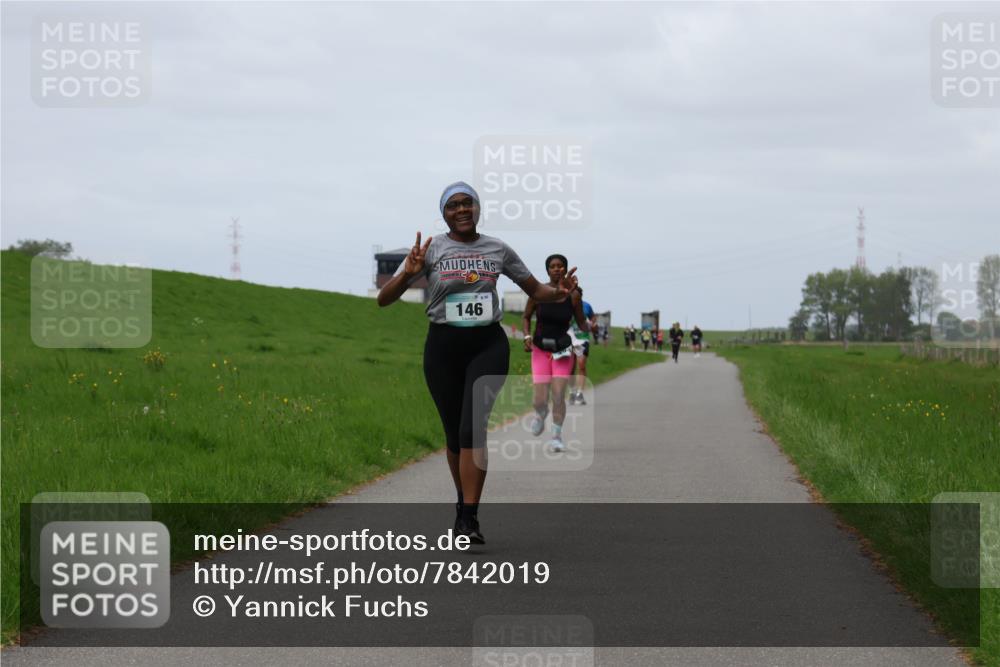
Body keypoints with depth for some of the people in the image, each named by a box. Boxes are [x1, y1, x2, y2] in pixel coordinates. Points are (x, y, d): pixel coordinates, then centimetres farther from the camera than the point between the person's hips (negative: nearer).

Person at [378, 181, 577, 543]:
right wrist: (408, 273, -24)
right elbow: (384, 299, -5)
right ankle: (465, 501, 29)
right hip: (443, 346, 0)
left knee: (473, 427, -15)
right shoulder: (431, 249, -1)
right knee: (454, 432, 8)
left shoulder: (498, 249, 5)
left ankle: (468, 517, -16)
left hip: (488, 344, 0)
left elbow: (535, 290, 16)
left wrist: (558, 292, -7)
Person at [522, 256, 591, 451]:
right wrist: (527, 336, -8)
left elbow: (581, 324, 3)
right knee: (540, 400, -5)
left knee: (558, 395, -13)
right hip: (540, 349, 0)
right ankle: (540, 416, 31)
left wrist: (589, 327, -20)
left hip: (562, 349, 0)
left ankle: (556, 437, 0)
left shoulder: (573, 295, -5)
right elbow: (526, 317, 8)